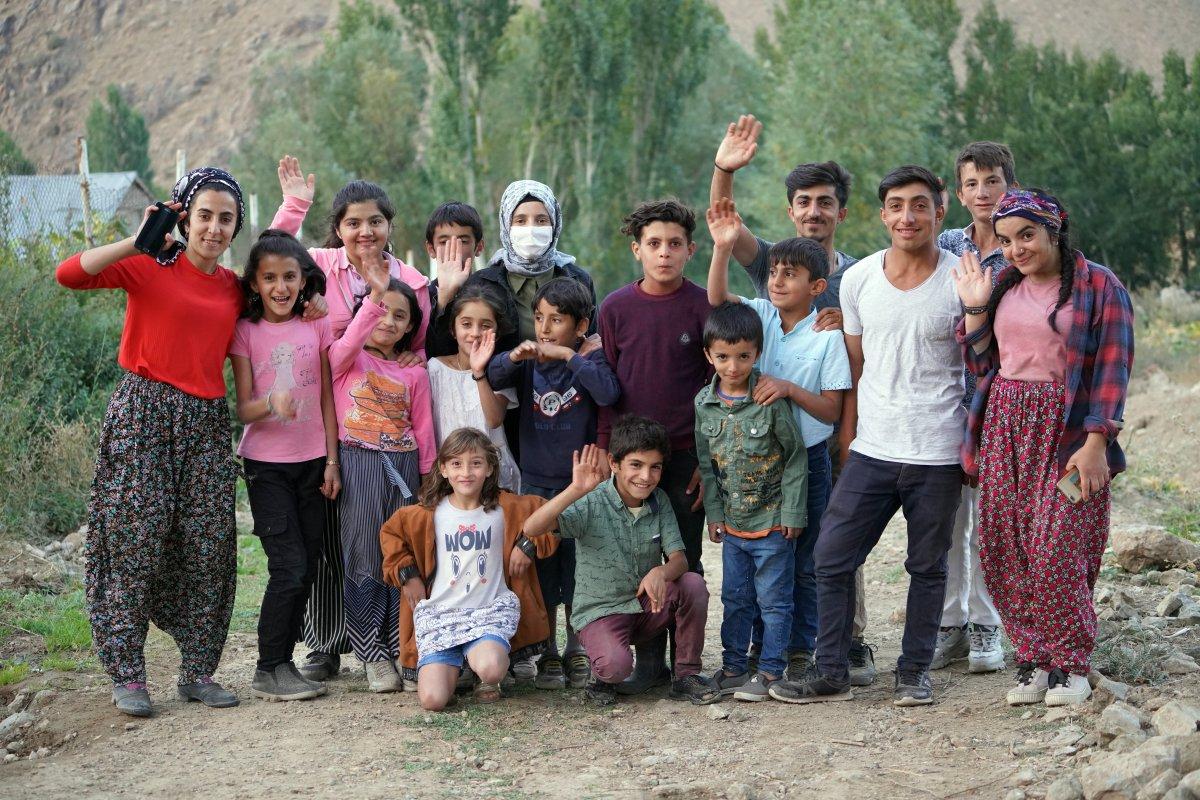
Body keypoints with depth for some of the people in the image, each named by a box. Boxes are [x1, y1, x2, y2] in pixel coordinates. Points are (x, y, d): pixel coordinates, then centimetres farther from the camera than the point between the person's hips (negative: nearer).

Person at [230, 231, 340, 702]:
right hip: (266, 464, -3)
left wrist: (332, 459, 2)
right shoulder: (246, 331, -5)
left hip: (312, 463, 3)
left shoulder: (316, 326, 3)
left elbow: (327, 397, 7)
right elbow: (244, 410, -8)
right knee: (289, 568, -11)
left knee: (306, 570, 4)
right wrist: (271, 403, -30)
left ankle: (282, 663, 15)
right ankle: (269, 671, -1)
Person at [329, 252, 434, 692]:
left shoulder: (415, 373, 11)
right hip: (358, 463, -3)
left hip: (403, 466, 3)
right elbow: (349, 343, -22)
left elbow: (423, 431, 11)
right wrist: (374, 296, -33)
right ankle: (372, 655, 2)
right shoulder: (346, 358, 3)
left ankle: (400, 648, 12)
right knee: (364, 555, -3)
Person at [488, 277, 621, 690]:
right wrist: (513, 357, -29)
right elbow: (491, 378, -11)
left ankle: (576, 651, 21)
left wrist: (569, 356, -24)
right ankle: (548, 654, 17)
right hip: (536, 481, 2)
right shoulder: (528, 361, 2)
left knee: (579, 568, 6)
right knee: (540, 570, 7)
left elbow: (608, 393, -24)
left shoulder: (591, 358, -6)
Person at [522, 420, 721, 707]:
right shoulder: (592, 503, -16)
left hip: (648, 606, 5)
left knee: (693, 584, -23)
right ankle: (603, 679, 5)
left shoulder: (658, 501, 0)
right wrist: (576, 490, -43)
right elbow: (531, 529, -30)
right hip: (601, 611, -5)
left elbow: (679, 559, -6)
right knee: (615, 665, -35)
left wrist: (661, 572, -32)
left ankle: (686, 676, -6)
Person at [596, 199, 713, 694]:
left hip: (686, 454, -2)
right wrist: (602, 453, 2)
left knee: (685, 560, 5)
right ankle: (648, 661, 14)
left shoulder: (703, 307, -2)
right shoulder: (616, 308, 2)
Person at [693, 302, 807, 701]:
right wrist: (714, 512, 5)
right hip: (732, 521, 4)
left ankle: (771, 670, 12)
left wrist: (792, 512, -9)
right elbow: (706, 463, 8)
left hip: (772, 520, -4)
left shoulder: (771, 399, -14)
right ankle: (733, 666, 25)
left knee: (774, 599, 3)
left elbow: (796, 457, -8)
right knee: (734, 598, 14)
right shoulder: (704, 403, -1)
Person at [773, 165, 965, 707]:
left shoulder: (962, 280, -6)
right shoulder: (858, 279, 3)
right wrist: (848, 434, 11)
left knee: (927, 566, 9)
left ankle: (914, 671, 22)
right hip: (871, 451, 3)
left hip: (938, 454, -3)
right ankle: (831, 672, 11)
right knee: (831, 558, 1)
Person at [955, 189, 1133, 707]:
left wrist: (1095, 444, -15)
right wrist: (974, 308, 3)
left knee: (1056, 553, -10)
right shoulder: (1002, 288, 14)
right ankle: (1033, 658, 13)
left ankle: (1070, 664, 5)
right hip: (1006, 430, 5)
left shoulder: (1098, 286, -3)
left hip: (1067, 431, -5)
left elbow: (1112, 368, -7)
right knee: (1004, 553, 2)